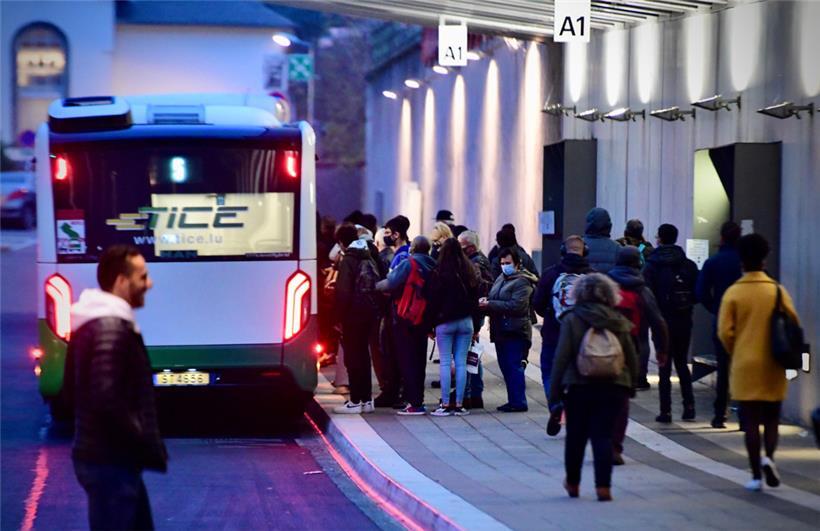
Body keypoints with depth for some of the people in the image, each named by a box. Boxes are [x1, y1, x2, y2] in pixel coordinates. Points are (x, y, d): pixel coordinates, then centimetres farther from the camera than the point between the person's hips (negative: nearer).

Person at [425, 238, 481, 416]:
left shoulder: (438, 273, -10)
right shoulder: (470, 272, 3)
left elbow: (432, 301, -7)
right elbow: (475, 299, 9)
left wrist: (430, 324, 1)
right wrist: (475, 324, 15)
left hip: (445, 322, -4)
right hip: (466, 321, 4)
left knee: (445, 362, 0)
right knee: (461, 363, 5)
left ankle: (445, 404, -2)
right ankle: (459, 405, 5)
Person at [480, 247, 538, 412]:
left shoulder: (522, 282, -10)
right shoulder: (501, 278, 18)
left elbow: (516, 306, -21)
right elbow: (494, 298, 23)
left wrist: (490, 304, -20)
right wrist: (486, 301, -2)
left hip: (515, 332, -9)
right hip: (501, 331, 9)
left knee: (514, 367, -9)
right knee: (506, 367, 11)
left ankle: (518, 401, -6)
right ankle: (513, 400, 18)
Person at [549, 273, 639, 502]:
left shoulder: (572, 320, -5)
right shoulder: (619, 322, 4)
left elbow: (562, 357, -7)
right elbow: (632, 358, 8)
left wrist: (555, 389, -2)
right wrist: (629, 385, 17)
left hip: (579, 387, -1)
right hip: (613, 387, 2)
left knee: (576, 436, 13)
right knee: (603, 436, 1)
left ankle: (573, 483, 26)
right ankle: (603, 486, -9)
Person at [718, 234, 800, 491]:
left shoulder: (733, 292, -5)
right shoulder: (778, 290, -3)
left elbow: (725, 332, -8)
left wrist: (736, 353, 10)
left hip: (745, 365, -1)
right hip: (773, 366, 1)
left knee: (750, 421, 4)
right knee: (771, 418, 13)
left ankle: (756, 475, 1)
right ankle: (769, 457, -12)